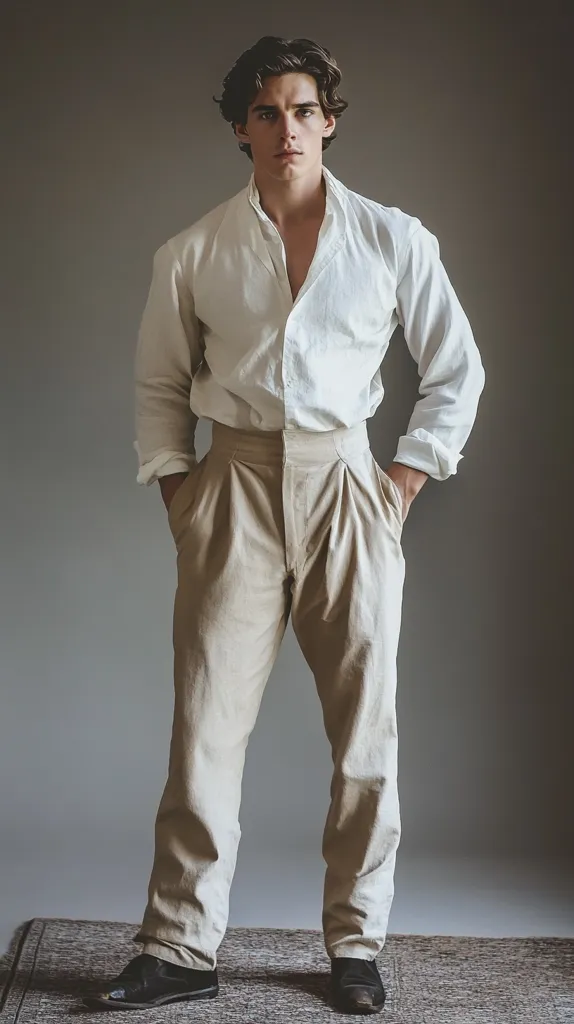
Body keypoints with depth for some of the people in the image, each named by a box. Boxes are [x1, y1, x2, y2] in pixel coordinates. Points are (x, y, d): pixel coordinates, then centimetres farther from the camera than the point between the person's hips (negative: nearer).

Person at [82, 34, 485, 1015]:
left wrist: (406, 480, 3)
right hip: (234, 489, 0)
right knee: (206, 723, -2)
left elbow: (457, 372, 10)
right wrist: (176, 489, 5)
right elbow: (159, 383, 14)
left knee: (365, 727, 3)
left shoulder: (393, 241, 2)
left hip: (345, 486, 0)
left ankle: (356, 945, 16)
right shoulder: (193, 253, 4)